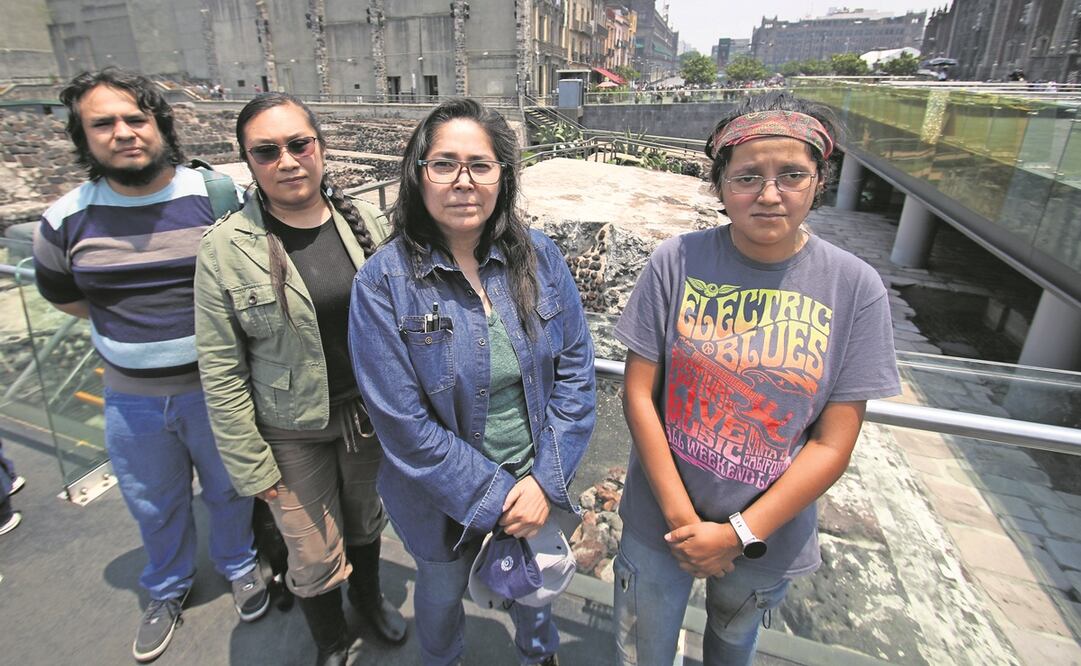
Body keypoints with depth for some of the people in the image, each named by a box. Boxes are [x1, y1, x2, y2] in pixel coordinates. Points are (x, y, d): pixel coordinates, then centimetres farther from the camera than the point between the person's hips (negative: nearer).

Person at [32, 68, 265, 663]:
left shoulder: (215, 196, -12)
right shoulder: (67, 220, -5)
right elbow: (57, 290, 13)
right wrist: (129, 324, 2)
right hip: (130, 396, 3)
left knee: (229, 491, 19)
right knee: (155, 505, 22)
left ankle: (239, 565, 48)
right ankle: (167, 591, 49)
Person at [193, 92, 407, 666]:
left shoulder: (366, 221, -6)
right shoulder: (225, 248, -14)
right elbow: (220, 371, -10)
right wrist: (250, 465, -8)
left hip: (370, 413, 3)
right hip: (293, 433, -2)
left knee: (367, 522, 25)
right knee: (314, 556, 13)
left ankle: (369, 596, 57)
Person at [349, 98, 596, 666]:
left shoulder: (539, 257, -11)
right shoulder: (383, 282, -20)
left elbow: (575, 369, -8)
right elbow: (404, 423, -20)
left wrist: (545, 481, -14)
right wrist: (494, 496, -18)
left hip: (538, 482, 3)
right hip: (444, 500, -2)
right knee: (442, 593, 27)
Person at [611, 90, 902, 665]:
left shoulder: (855, 288, -13)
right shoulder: (676, 261, -15)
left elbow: (833, 444, -11)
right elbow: (639, 393, -12)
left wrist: (739, 534, -14)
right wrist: (682, 516, -14)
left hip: (769, 534, 1)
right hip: (660, 521, 0)